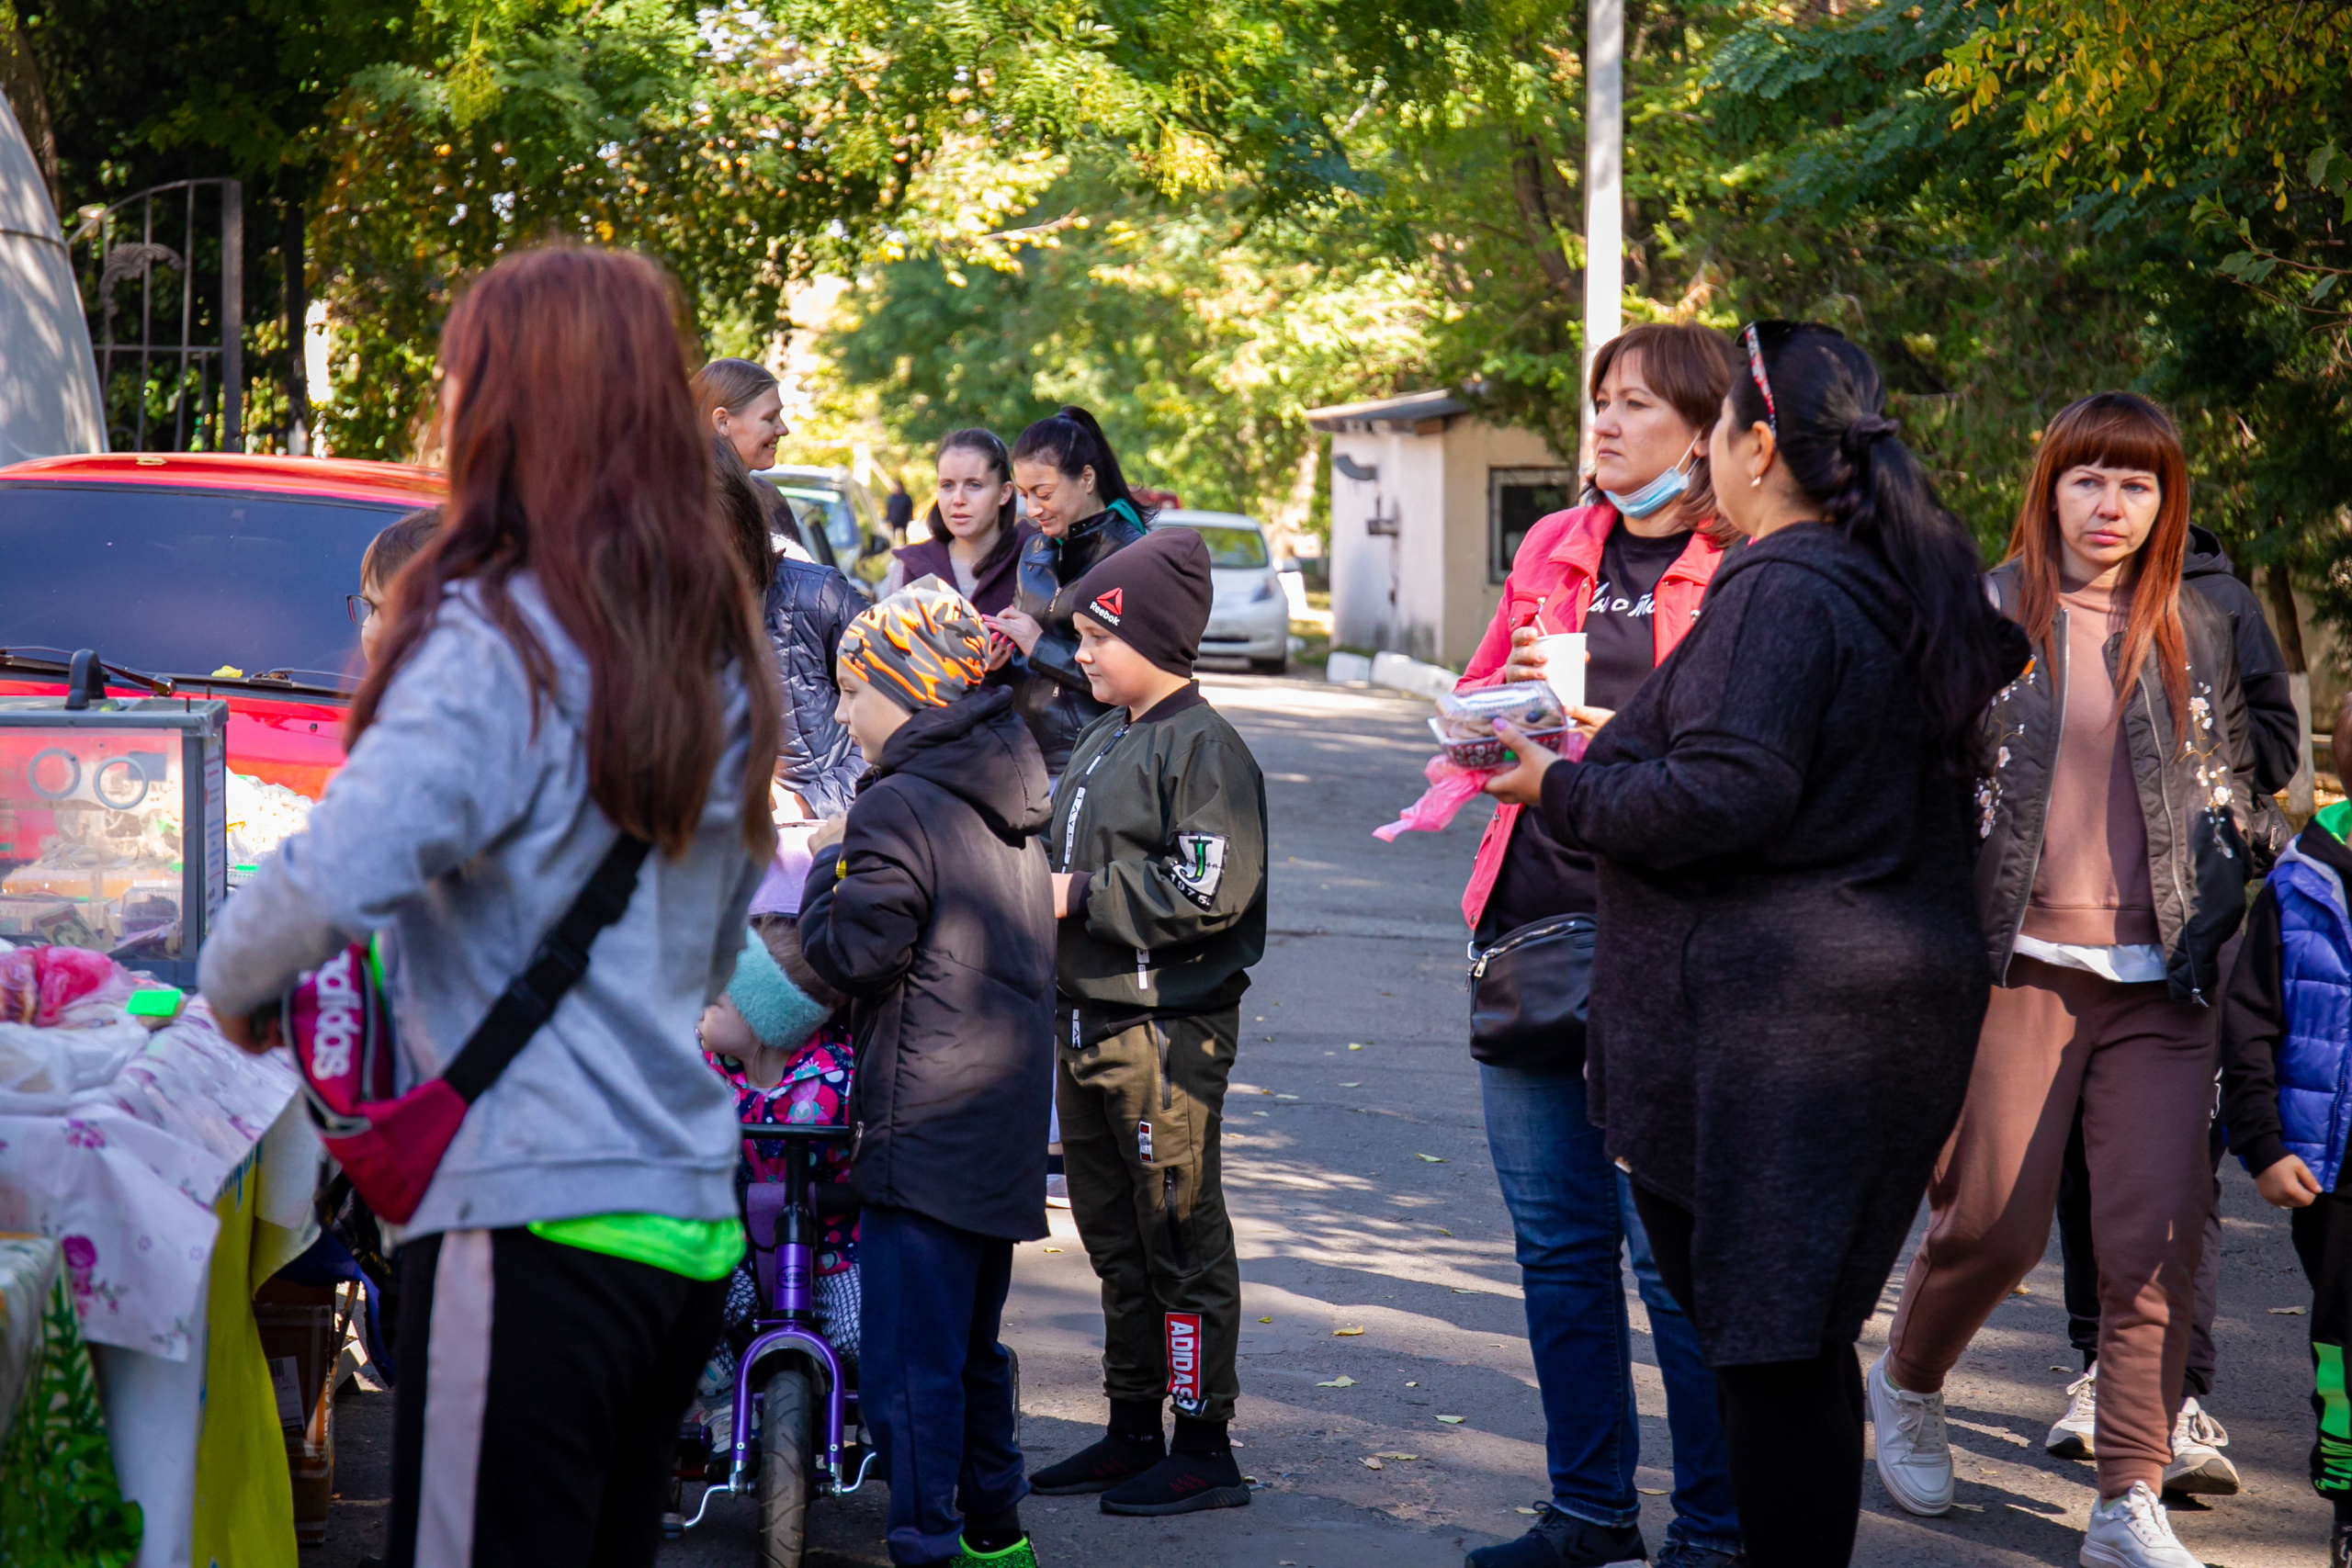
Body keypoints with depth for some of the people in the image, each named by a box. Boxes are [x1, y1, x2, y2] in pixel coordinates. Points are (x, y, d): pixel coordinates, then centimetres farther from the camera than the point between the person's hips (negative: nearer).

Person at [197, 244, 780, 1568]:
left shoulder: (494, 647, -13)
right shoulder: (717, 652, 12)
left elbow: (335, 885, -24)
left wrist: (234, 978, -6)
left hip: (532, 1217, -8)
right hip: (691, 1211, 8)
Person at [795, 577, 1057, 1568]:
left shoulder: (900, 810, -14)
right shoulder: (1009, 800, 13)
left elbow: (850, 953, -17)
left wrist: (829, 863, -1)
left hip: (923, 1126, -9)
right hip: (1007, 1116, 9)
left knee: (909, 1362, -6)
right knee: (972, 1341, 20)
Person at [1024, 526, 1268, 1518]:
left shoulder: (1202, 747, -13)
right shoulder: (1101, 742, 15)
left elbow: (1208, 894, -21)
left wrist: (1083, 899, -17)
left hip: (1169, 1032, -9)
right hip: (1088, 1023, 9)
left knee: (1180, 1239, -3)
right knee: (1114, 1239, 15)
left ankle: (1205, 1449, 3)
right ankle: (1131, 1433, 25)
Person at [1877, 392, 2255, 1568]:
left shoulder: (2197, 635, 12)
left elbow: (2229, 800, 18)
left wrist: (2207, 933, 7)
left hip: (2157, 983, 3)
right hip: (2019, 964, -3)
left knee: (2158, 1240, -5)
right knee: (1993, 1224, 1)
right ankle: (1906, 1383, 32)